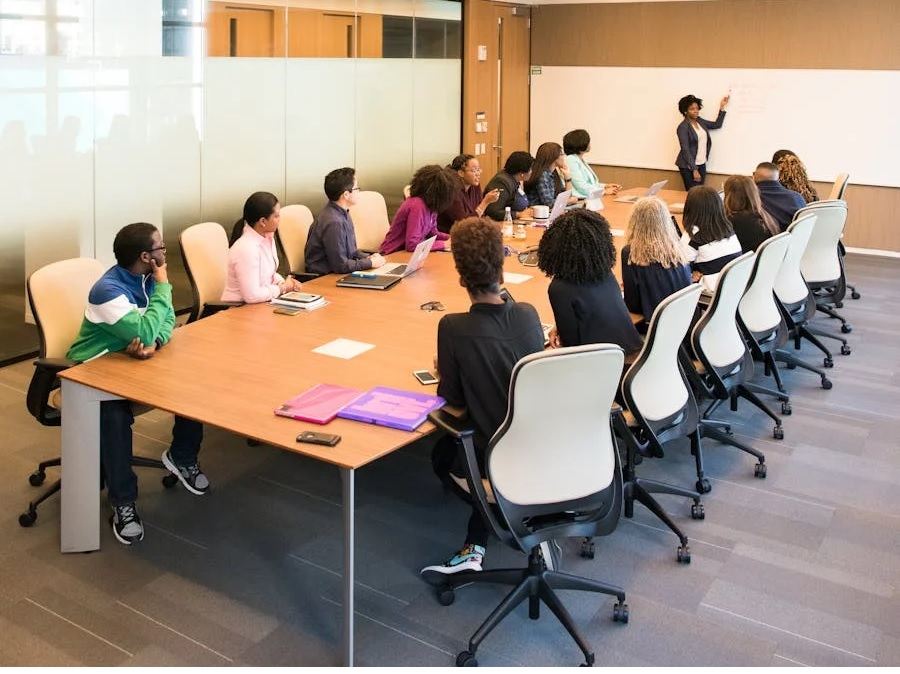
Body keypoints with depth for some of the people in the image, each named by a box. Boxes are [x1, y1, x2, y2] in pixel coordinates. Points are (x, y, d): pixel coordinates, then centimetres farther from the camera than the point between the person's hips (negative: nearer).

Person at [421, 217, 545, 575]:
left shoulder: (453, 328, -21)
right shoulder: (528, 315, -8)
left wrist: (443, 376, 10)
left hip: (491, 457, -3)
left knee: (442, 455, 32)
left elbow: (453, 397, -11)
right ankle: (475, 545, 23)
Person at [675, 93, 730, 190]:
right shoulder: (683, 127, -13)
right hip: (689, 166, -7)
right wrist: (694, 170, -19)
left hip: (702, 165, 7)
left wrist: (722, 106, 13)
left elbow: (717, 125, 20)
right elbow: (685, 150, -16)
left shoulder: (700, 121, 9)